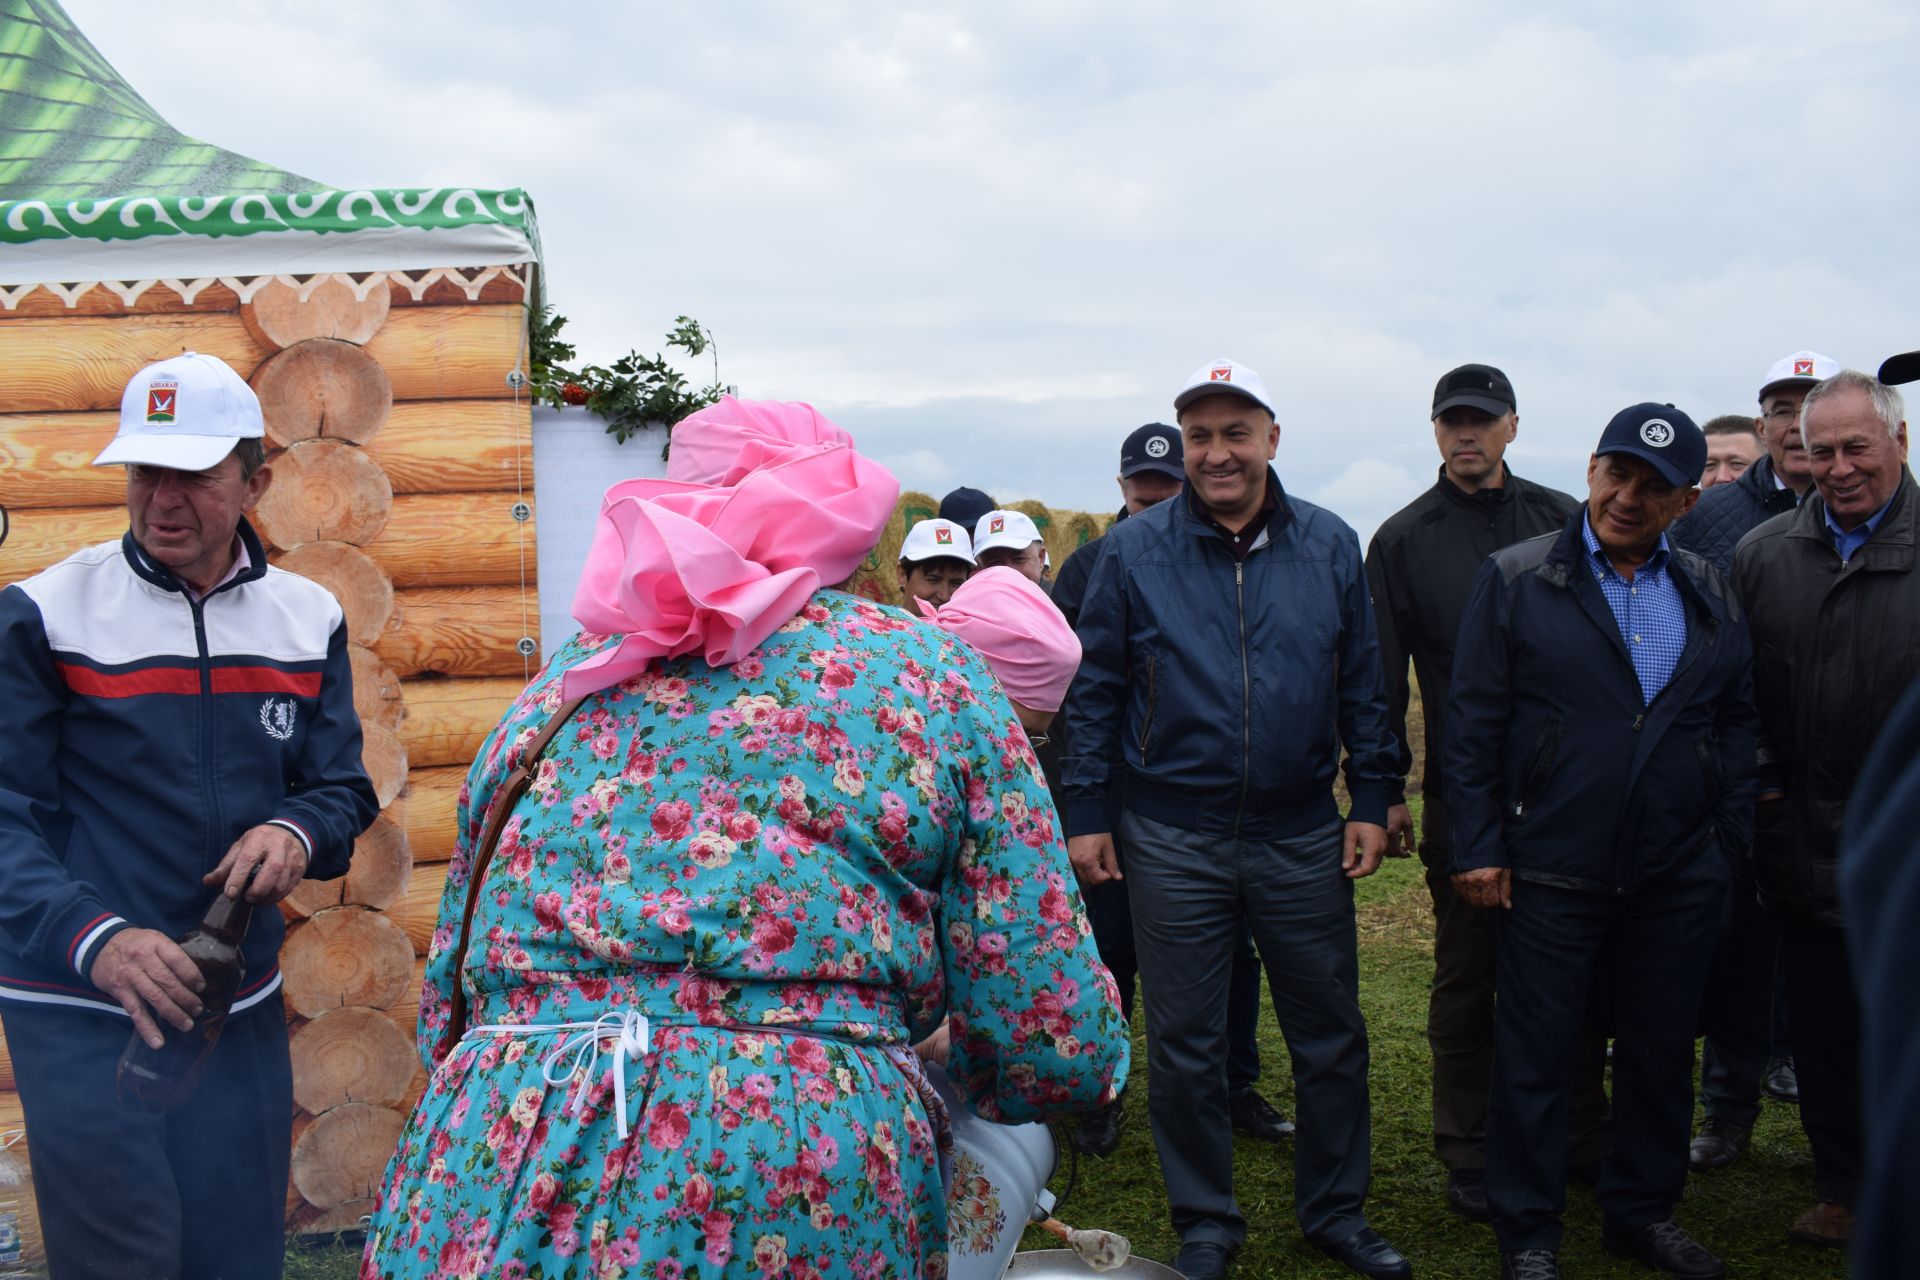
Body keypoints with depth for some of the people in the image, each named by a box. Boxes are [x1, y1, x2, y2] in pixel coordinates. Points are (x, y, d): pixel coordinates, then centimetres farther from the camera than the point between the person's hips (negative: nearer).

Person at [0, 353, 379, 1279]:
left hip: (242, 1008, 4)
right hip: (82, 1010, -4)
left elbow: (342, 788, 9)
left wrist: (298, 832, -15)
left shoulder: (307, 619, 5)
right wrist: (93, 940, -26)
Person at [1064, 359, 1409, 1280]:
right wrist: (1085, 813, -2)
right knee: (1185, 1045, 8)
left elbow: (1363, 686, 6)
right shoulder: (1133, 551, -3)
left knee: (1331, 1035, 11)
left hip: (1303, 836, 2)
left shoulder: (1329, 546, 2)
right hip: (1173, 840, -1)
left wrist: (1372, 799, 2)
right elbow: (1094, 692, 0)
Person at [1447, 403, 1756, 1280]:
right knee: (1536, 1057, 5)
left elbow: (1735, 724, 13)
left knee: (1661, 1051, 15)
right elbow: (1474, 721, -4)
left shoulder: (1710, 596, 8)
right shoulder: (1516, 580, -4)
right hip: (1550, 873, -4)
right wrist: (1478, 846, -8)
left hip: (1679, 877, 4)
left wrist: (1729, 844, 7)